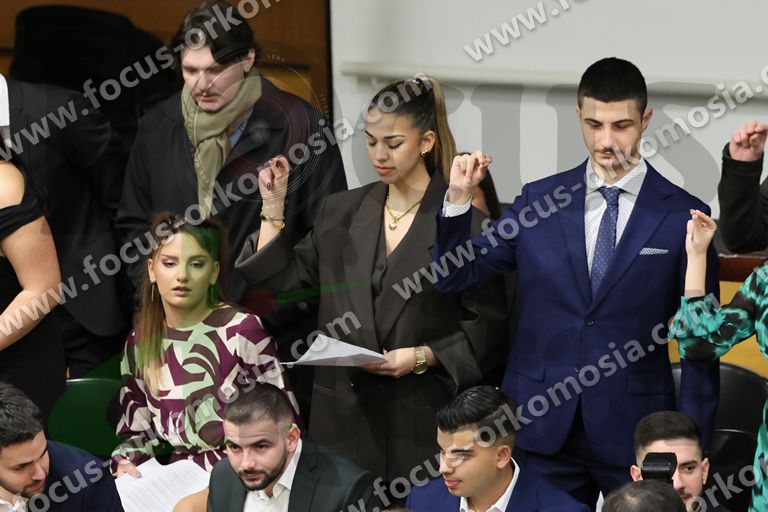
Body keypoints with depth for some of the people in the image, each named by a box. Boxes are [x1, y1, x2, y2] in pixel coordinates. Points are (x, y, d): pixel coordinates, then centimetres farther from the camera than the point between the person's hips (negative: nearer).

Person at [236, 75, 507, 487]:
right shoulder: (340, 213, 10)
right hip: (343, 411, 4)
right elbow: (283, 279, 10)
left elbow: (488, 326, -4)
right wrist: (273, 208, 3)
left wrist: (424, 356, -16)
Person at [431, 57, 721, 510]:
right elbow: (455, 277, 8)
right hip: (544, 427, 2)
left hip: (634, 436, -2)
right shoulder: (538, 200, 5)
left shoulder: (682, 215, -2)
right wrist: (459, 200, -8)